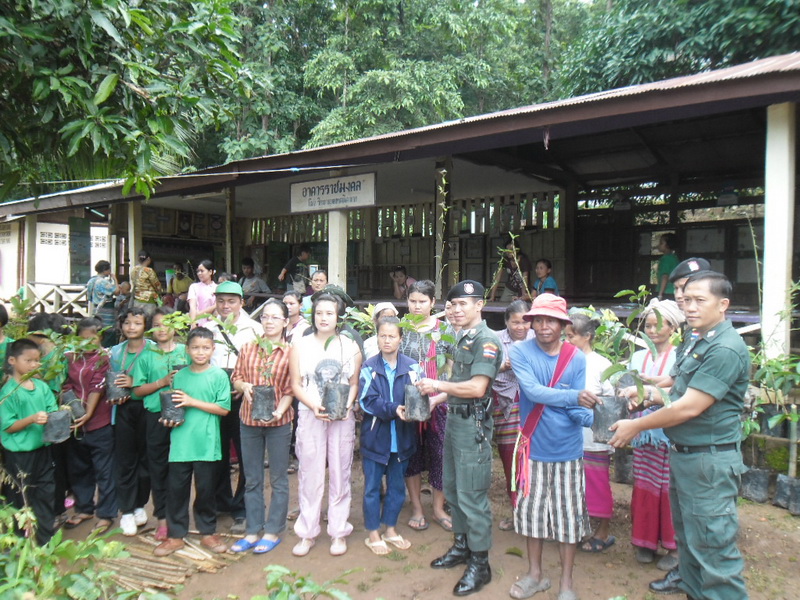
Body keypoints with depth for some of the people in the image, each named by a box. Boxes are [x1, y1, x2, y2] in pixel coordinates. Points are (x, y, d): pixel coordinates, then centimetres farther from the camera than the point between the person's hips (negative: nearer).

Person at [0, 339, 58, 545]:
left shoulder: (42, 386, 2)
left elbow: (53, 413, 5)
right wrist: (33, 419, -26)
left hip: (42, 449, 5)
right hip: (18, 454, -5)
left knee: (46, 493, 13)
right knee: (22, 500, 9)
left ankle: (47, 539, 27)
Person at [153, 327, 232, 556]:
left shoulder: (219, 376, -4)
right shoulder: (180, 376, 7)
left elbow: (223, 408, -10)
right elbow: (173, 405, 15)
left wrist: (192, 402, -14)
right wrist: (170, 419, -5)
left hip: (206, 442, -3)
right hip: (181, 441, 3)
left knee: (205, 489, 8)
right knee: (175, 488, 7)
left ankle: (208, 532, 26)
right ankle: (175, 535, 23)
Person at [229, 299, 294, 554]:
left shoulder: (290, 352, -5)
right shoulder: (248, 349, 4)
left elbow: (290, 390, -5)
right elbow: (236, 378, 10)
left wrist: (279, 411, -20)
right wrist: (244, 386, -12)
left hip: (279, 422, -3)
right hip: (249, 419, 3)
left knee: (278, 479, 8)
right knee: (252, 479, 13)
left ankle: (273, 531, 21)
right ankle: (253, 531, 26)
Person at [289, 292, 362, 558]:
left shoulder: (350, 346, 6)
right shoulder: (300, 346, 5)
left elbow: (354, 384, 6)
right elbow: (296, 384, 1)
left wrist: (346, 405, -12)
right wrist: (314, 406, -13)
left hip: (342, 417, 0)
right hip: (310, 416, 0)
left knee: (340, 474, 6)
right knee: (310, 475, 4)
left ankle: (338, 532, 18)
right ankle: (307, 533, 18)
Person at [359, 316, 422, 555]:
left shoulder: (412, 367, -2)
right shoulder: (369, 367, -5)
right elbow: (367, 400, -12)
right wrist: (393, 409, -25)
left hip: (401, 436, 2)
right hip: (375, 435, -2)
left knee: (397, 486, 15)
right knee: (372, 486, 8)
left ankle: (390, 530, 33)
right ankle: (373, 533, 25)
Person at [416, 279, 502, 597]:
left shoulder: (486, 340, -15)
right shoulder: (463, 338, 12)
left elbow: (477, 387, -24)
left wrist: (438, 385, -15)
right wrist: (438, 395, 4)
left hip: (473, 424, -9)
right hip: (454, 419, 9)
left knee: (472, 495, -1)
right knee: (453, 488, 18)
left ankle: (480, 564, 13)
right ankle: (461, 546, 35)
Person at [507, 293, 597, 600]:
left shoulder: (577, 358, -6)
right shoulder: (520, 351, -10)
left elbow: (576, 408, -9)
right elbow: (532, 391, -24)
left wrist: (595, 417, -29)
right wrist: (573, 396, -33)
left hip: (568, 450, 0)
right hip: (534, 447, 0)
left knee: (569, 517, 9)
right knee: (532, 512, 13)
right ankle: (535, 574, 34)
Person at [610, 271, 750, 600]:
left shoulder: (725, 349, -23)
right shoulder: (694, 342, 9)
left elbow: (689, 407, -25)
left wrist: (636, 425, -16)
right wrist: (648, 394, 0)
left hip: (709, 459, -10)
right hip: (683, 452, 10)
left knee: (712, 541, 0)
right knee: (686, 528, 25)